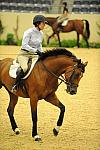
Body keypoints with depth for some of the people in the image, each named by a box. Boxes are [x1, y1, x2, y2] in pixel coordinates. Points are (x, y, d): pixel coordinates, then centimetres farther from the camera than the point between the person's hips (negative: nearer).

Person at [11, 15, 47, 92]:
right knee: (25, 68, -33)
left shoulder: (41, 33, 9)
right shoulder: (29, 32, -13)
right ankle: (15, 85, -17)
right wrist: (35, 50, -24)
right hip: (24, 54, -7)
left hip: (34, 55, 7)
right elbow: (24, 45, -19)